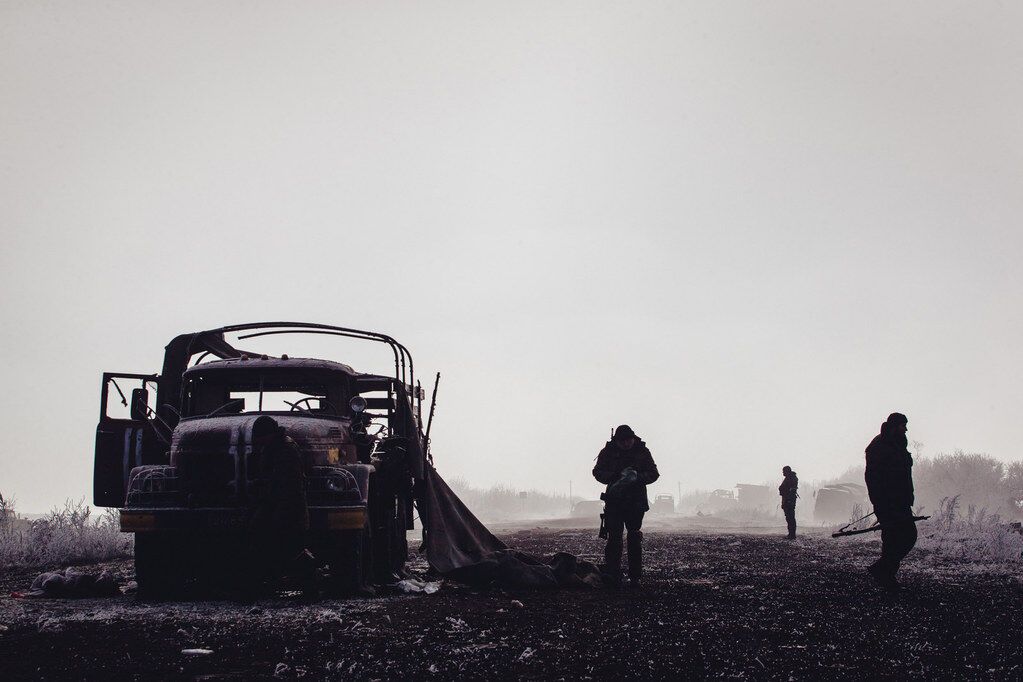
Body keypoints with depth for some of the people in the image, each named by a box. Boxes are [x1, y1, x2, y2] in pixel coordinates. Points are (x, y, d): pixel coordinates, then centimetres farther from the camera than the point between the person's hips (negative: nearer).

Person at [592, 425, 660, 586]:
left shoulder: (643, 452, 3)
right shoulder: (608, 452, 2)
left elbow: (654, 473, 2)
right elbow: (598, 472, 1)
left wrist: (639, 477, -18)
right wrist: (613, 476, -18)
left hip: (636, 502, 0)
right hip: (614, 501, 0)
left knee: (635, 540, 2)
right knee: (614, 538, -5)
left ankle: (635, 577, 6)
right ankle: (612, 575, -4)